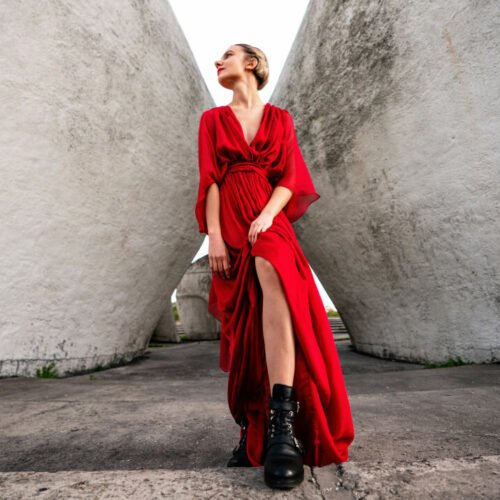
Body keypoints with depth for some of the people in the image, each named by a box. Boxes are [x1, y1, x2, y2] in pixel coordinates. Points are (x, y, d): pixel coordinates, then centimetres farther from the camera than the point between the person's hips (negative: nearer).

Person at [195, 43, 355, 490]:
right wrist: (214, 235, -9)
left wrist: (265, 217, -14)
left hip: (269, 221, -1)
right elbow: (210, 180, 5)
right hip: (230, 226, 2)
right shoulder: (213, 120, 19)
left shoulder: (280, 118, 17)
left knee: (272, 273, -35)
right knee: (241, 328, -2)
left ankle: (283, 424, -36)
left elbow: (289, 179, 5)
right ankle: (252, 431, 10)